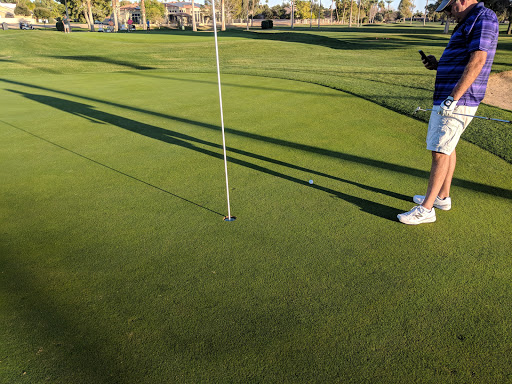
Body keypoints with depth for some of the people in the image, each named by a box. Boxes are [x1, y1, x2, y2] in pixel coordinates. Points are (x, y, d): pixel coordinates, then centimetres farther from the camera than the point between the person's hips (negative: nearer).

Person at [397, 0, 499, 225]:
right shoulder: (468, 23, 20)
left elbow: (477, 61, -23)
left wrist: (453, 98, -27)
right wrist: (438, 65, 8)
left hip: (457, 102, -11)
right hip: (448, 98, 11)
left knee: (440, 151, -11)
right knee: (446, 147, 16)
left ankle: (426, 209, -7)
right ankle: (442, 197, 27)